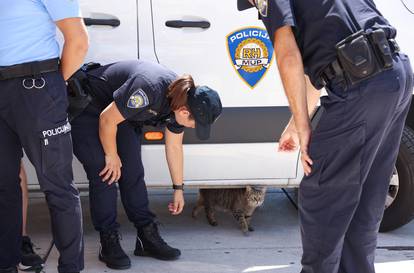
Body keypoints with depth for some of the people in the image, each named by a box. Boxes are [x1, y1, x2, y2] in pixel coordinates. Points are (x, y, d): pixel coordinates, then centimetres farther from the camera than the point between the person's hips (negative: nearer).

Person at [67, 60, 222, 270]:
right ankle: (109, 243, -5)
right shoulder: (149, 90, -38)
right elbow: (107, 120, -28)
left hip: (119, 110, 7)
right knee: (104, 174, -13)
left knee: (133, 172, 1)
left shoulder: (180, 100, -11)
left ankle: (148, 238, 7)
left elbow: (174, 147, 4)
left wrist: (178, 189, 12)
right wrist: (111, 156, -13)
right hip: (86, 109, -7)